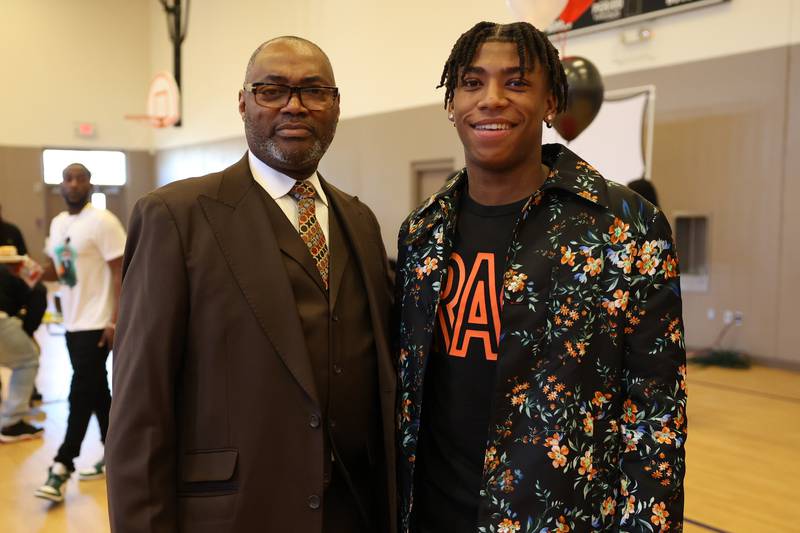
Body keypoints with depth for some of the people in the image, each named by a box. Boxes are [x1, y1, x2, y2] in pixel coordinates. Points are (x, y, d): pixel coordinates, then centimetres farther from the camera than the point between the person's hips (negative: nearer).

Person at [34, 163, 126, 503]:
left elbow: (120, 272, -14)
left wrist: (117, 321, -19)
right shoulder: (57, 223, 12)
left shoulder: (103, 221, -12)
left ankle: (62, 467, 0)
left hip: (97, 322, -8)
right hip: (72, 321, 8)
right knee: (96, 390, 14)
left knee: (81, 393, -6)